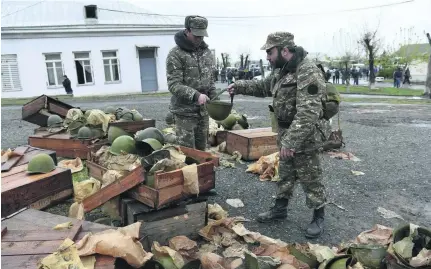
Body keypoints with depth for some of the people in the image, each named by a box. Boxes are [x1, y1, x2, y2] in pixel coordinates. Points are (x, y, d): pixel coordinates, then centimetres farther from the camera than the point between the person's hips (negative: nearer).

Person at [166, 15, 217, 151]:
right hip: (184, 111, -6)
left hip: (203, 111, 6)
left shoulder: (207, 52, 11)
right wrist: (195, 95, -29)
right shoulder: (175, 54, -10)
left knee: (201, 149, 14)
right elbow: (174, 85, -17)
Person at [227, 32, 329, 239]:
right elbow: (264, 87, 23)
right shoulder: (282, 71, 7)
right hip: (285, 134, 9)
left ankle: (318, 217, 23)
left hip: (306, 138, -9)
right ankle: (280, 208, 36)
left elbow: (308, 114, -32)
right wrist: (239, 86, 11)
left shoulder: (308, 73, -25)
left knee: (310, 179, 6)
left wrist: (291, 141, -34)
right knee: (285, 175, 20)